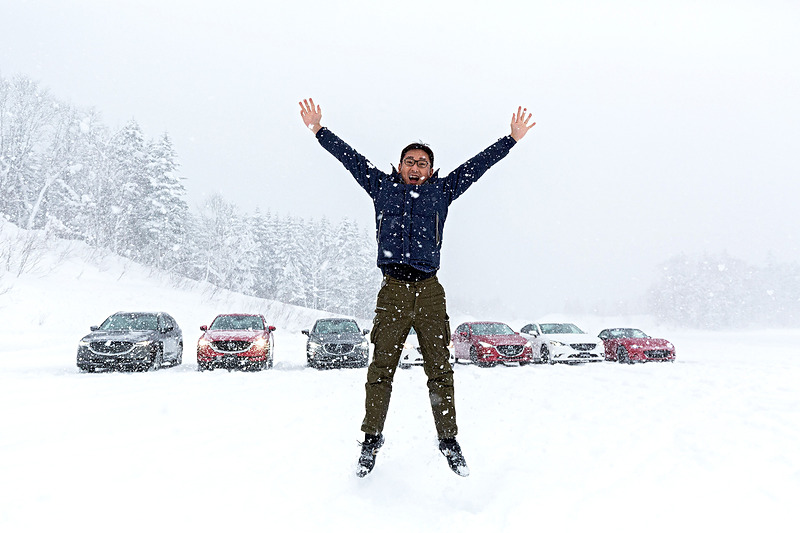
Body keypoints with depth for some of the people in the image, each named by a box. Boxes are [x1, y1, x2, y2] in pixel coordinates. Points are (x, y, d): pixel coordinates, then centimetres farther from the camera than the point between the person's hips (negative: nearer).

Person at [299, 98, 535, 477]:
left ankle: (448, 440, 17)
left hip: (430, 292, 1)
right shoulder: (382, 186, 17)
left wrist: (512, 138, 23)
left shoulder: (441, 190, 17)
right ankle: (372, 439, 16)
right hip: (392, 291, 0)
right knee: (381, 369, 1)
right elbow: (351, 158, 23)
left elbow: (478, 164, 21)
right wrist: (319, 130, 26)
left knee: (439, 368, 4)